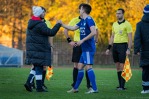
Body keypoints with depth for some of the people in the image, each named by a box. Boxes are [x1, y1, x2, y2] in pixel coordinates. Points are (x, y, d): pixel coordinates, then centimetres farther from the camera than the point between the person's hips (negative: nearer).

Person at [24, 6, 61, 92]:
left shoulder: (31, 23, 11)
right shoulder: (40, 25, -18)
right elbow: (51, 33, -19)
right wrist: (58, 24, -9)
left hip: (32, 48, 9)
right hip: (39, 49, -9)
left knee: (36, 67, 16)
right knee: (39, 68, -3)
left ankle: (29, 83, 4)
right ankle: (39, 87, 1)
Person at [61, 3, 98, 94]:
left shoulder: (89, 20, -13)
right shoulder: (82, 21, 15)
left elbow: (94, 32, -23)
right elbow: (73, 28, 26)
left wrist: (82, 40, -21)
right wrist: (62, 25, 24)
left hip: (89, 48, -10)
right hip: (85, 48, 10)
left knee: (88, 66, -13)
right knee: (80, 66, 14)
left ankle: (94, 89, -13)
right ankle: (75, 88, 23)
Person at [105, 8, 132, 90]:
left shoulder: (127, 24, -5)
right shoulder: (114, 24, 14)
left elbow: (130, 38, -8)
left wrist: (128, 49, -16)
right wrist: (109, 48, 15)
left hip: (123, 46, -6)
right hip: (115, 46, 6)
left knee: (122, 66, -8)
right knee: (117, 67, 7)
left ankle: (122, 86, -6)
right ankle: (120, 85, 11)